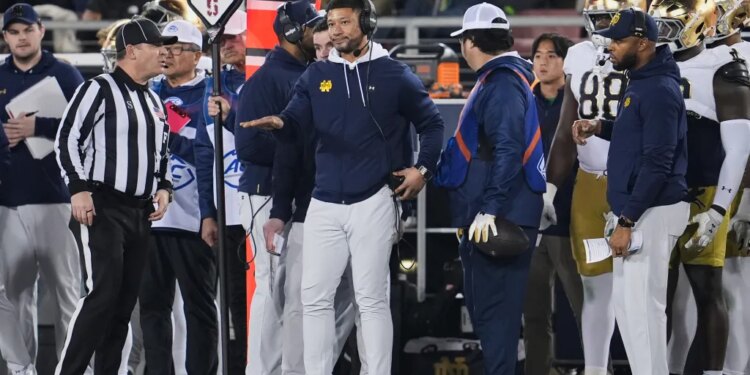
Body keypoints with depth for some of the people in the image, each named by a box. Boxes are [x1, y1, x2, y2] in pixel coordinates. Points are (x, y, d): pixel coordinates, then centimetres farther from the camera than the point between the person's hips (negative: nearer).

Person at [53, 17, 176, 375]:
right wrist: (79, 188, -17)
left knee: (125, 302, 6)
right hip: (104, 208, -8)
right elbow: (67, 139, -10)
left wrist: (163, 187, 10)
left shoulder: (154, 101, 18)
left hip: (142, 212, 8)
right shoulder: (99, 89, -6)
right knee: (102, 295, -17)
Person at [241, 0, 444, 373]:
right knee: (314, 296, 2)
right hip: (324, 204, 3)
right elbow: (298, 122, -5)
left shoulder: (395, 75, 1)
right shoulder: (316, 76, 8)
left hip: (372, 203, -3)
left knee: (371, 297, 0)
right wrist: (280, 124, -28)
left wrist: (423, 169, 1)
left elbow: (431, 123, 11)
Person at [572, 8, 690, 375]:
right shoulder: (638, 83, 13)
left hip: (650, 214, -11)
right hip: (631, 210, 11)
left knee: (643, 308, -10)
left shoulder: (659, 90, -18)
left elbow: (657, 164, -22)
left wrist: (626, 222, -22)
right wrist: (600, 126, 10)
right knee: (626, 305, 14)